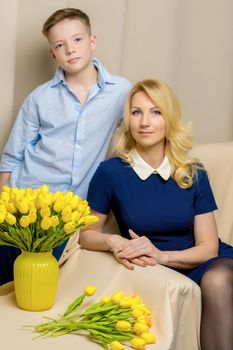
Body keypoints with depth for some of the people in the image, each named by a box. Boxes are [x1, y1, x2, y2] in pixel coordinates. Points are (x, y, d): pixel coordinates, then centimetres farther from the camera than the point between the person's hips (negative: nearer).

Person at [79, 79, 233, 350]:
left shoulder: (193, 173, 0)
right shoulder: (111, 171, -5)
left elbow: (208, 247, -2)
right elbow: (86, 233, 7)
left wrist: (161, 255, -21)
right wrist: (113, 241, -17)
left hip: (198, 264, 2)